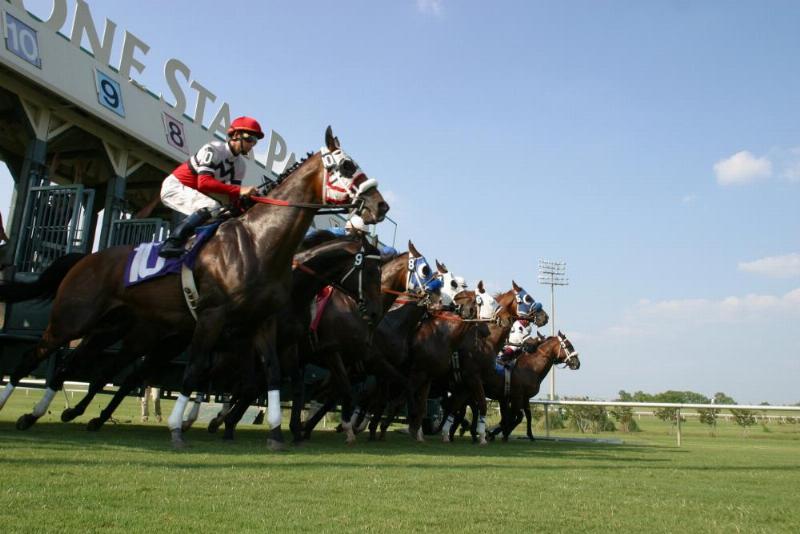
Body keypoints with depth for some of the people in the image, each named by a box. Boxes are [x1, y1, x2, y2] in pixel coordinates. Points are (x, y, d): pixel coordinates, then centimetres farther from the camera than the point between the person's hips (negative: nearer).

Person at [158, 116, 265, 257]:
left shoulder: (240, 164, -1)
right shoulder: (213, 149, -23)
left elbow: (234, 197, -2)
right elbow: (204, 182, -35)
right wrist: (239, 190, -41)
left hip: (195, 193, 9)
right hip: (174, 186, -9)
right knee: (212, 208, -29)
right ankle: (171, 245, -30)